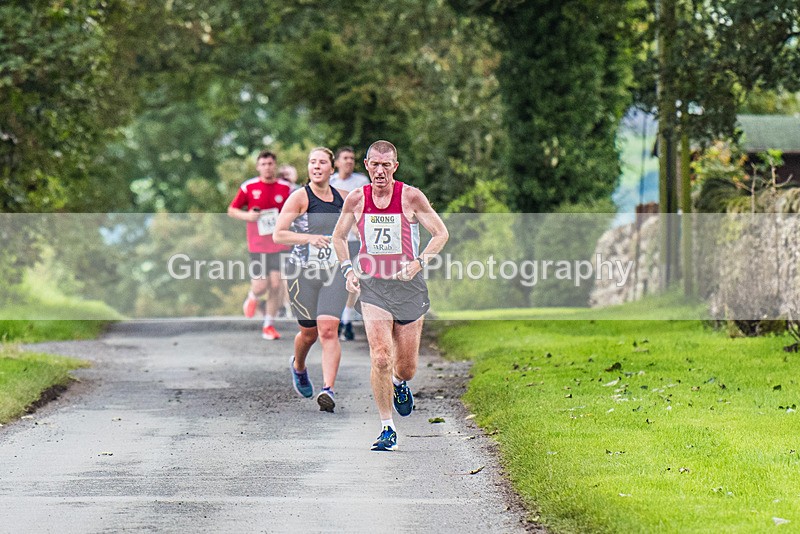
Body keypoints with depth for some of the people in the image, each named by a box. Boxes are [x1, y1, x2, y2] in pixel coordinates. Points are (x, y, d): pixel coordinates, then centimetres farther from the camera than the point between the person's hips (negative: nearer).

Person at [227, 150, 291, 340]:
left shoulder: (285, 189, 5)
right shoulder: (249, 187, 0)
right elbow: (232, 210, 7)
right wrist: (247, 215, -11)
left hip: (279, 244, 2)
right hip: (258, 244, -2)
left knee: (276, 285, -4)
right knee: (260, 285, -7)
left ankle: (269, 325, 8)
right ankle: (252, 298, 31)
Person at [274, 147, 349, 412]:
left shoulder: (343, 198, 6)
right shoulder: (300, 197, -7)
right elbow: (278, 234, -13)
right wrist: (309, 238, -26)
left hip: (334, 273, 2)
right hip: (303, 273, -2)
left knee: (328, 330, -15)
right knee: (309, 333, 9)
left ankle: (328, 389, -18)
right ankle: (298, 366, 42)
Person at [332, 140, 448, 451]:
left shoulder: (411, 197, -7)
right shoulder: (356, 200, 0)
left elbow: (441, 233, -1)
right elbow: (339, 237, 16)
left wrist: (418, 264, -14)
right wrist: (348, 269, 0)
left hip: (408, 286, 0)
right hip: (372, 286, 0)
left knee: (407, 366, 7)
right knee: (380, 358, -16)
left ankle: (399, 383, 46)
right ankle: (387, 429, -6)